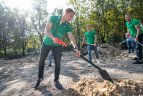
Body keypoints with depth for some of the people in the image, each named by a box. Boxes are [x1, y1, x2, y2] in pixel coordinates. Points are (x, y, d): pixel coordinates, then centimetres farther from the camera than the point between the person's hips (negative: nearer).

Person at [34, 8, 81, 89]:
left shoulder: (68, 26, -9)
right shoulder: (53, 18, -14)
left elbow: (71, 37, -20)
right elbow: (46, 30, -21)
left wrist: (75, 48, -36)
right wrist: (53, 38, -40)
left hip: (57, 45, 1)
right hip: (47, 43, -1)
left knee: (58, 62, -3)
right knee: (41, 60, 5)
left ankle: (56, 80, 13)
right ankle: (40, 78, 25)